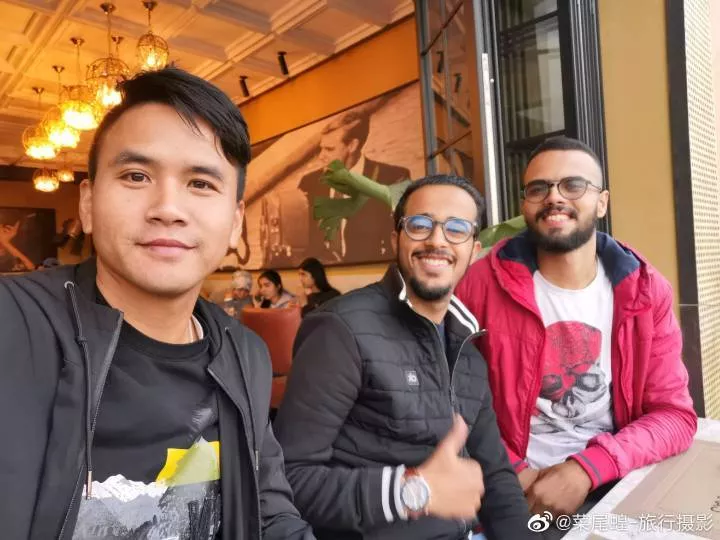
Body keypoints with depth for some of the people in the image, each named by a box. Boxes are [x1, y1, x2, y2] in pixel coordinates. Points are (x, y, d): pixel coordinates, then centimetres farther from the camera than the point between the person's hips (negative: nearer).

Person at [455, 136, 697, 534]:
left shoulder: (646, 291, -2)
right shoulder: (484, 282, -9)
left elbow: (674, 414, -3)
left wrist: (587, 469, -16)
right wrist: (506, 470, -16)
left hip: (611, 483, 3)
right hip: (512, 488, -2)